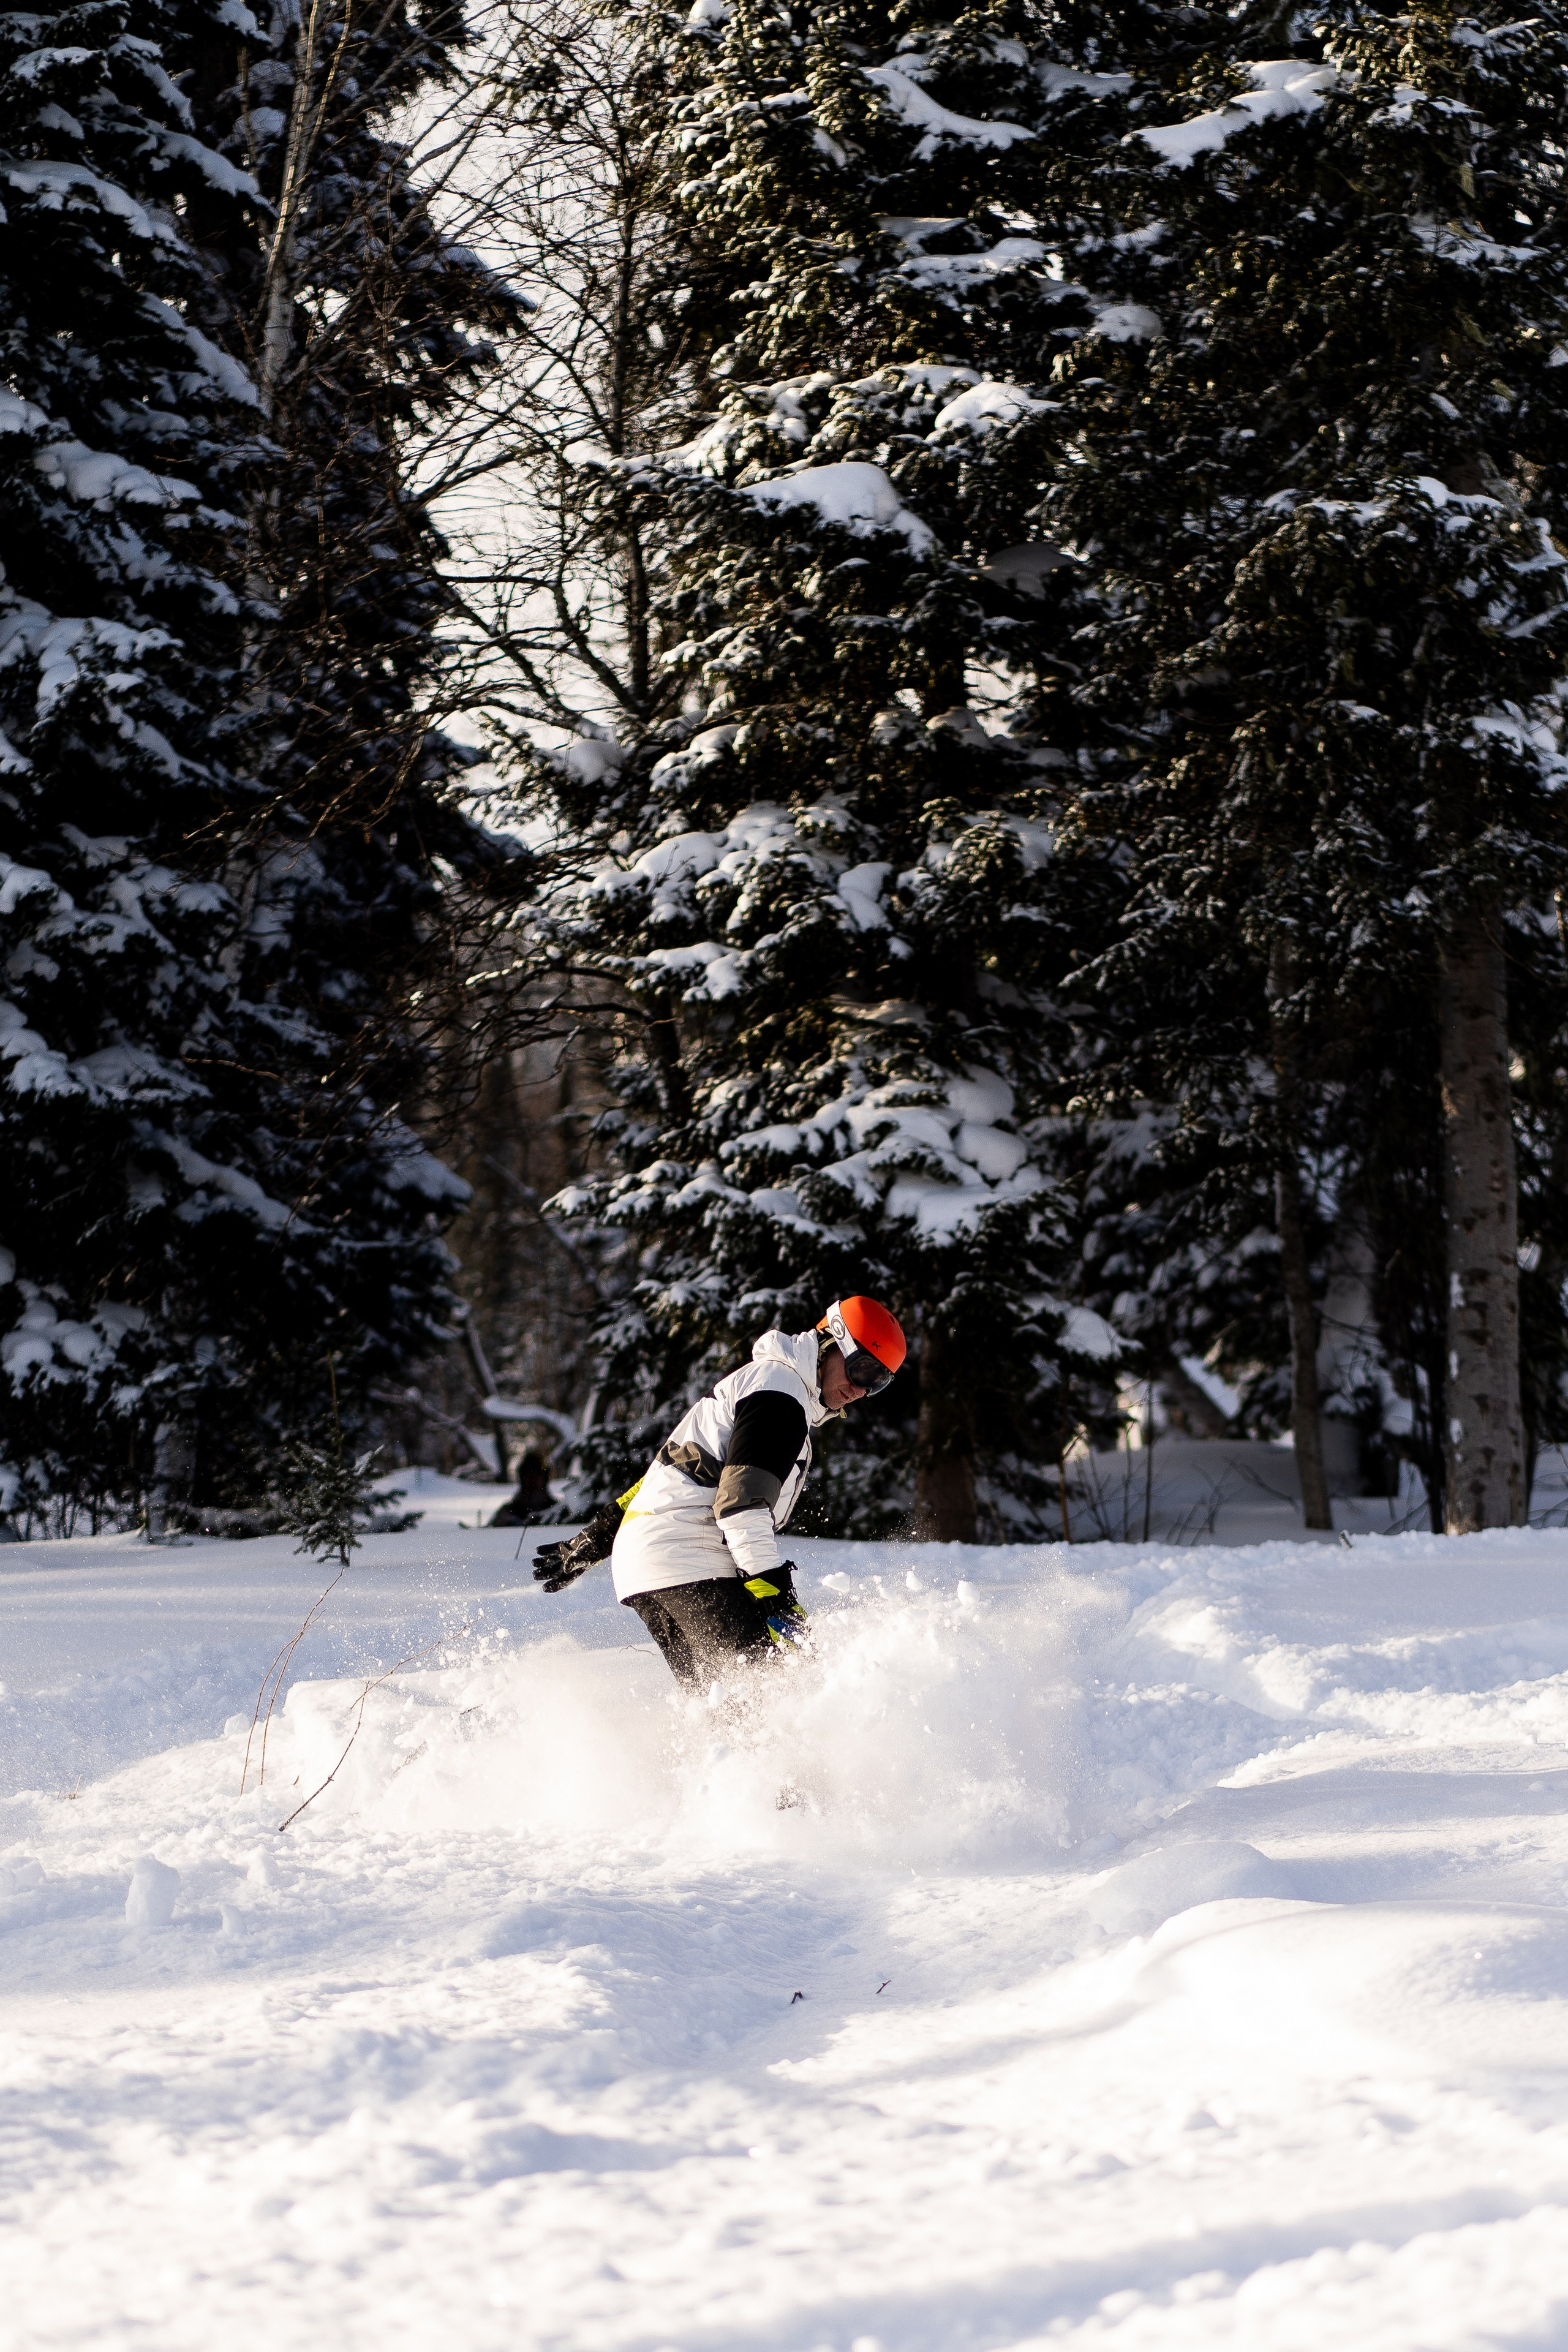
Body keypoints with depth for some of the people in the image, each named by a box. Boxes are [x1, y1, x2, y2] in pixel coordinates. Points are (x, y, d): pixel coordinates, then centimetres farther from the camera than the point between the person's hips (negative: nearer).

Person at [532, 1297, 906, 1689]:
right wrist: (775, 1593, -23)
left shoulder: (755, 1379, 26)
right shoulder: (780, 1388, -7)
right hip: (692, 1567, -10)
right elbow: (741, 1502, -18)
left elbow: (676, 1469, 29)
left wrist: (595, 1539, 30)